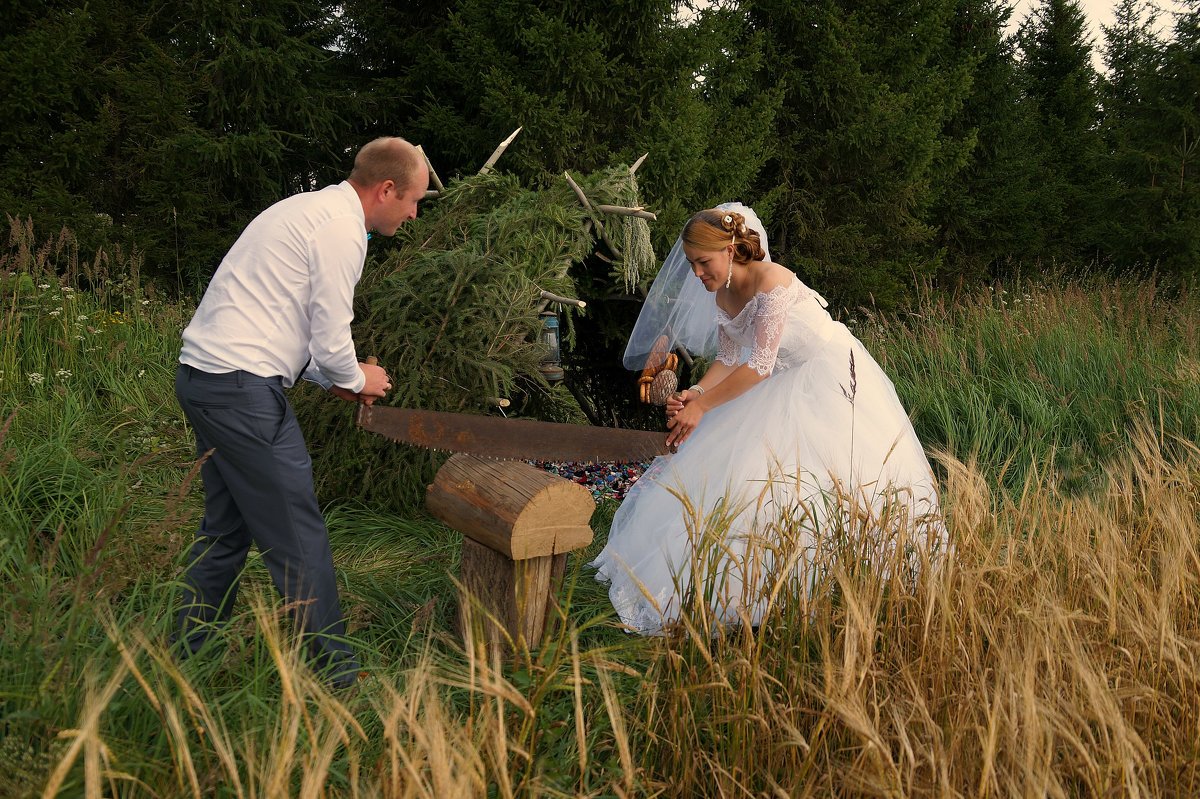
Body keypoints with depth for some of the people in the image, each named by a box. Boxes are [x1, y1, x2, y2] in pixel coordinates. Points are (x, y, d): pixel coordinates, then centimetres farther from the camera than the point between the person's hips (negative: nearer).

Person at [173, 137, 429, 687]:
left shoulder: (309, 210, 20)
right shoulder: (341, 228, -12)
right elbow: (331, 339, -12)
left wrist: (330, 378, 20)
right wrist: (354, 379, 8)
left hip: (202, 374, 11)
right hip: (242, 384, -10)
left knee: (227, 528, 17)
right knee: (298, 534, -5)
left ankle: (186, 658, 26)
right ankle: (334, 673, 2)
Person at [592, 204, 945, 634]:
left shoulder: (772, 282, -26)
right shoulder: (722, 297, 0)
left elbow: (759, 365, -28)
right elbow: (729, 359, 8)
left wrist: (703, 406, -24)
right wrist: (694, 395, -11)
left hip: (833, 379, -9)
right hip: (789, 386, 9)